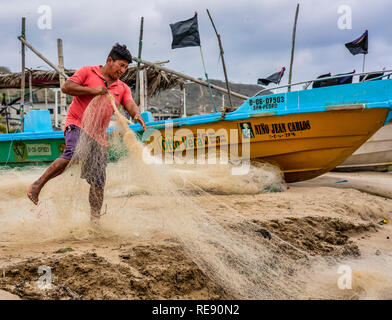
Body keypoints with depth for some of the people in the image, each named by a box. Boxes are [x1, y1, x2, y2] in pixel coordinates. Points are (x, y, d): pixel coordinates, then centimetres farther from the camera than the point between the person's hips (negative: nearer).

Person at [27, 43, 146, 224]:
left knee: (98, 182, 1)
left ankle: (95, 220, 10)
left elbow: (130, 105, 2)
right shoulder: (87, 72, 4)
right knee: (74, 155, -34)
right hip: (77, 124, -5)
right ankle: (38, 185, -23)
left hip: (98, 135, 5)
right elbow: (66, 87, -5)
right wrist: (93, 90, -12)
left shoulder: (122, 88, 17)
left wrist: (137, 115, -21)